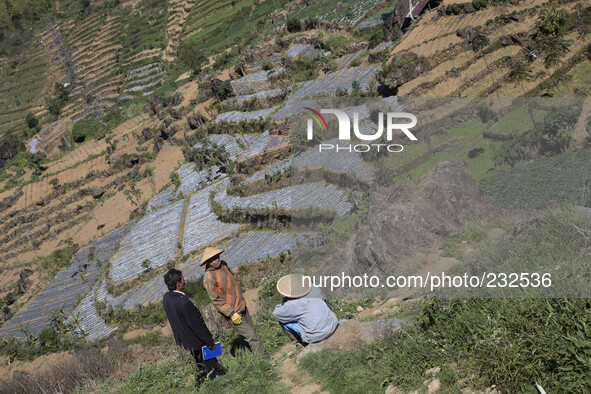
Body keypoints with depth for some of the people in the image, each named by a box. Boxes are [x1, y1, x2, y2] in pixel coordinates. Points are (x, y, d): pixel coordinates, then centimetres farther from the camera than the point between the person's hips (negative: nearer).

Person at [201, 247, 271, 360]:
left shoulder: (223, 264, 2)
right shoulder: (208, 278, -23)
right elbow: (216, 300, -20)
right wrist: (232, 314, -20)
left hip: (241, 306, 8)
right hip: (233, 311, -8)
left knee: (252, 332, 17)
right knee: (251, 337, -5)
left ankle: (265, 357, 29)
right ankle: (265, 359, 5)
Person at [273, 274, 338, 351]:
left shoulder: (292, 305, -18)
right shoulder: (315, 291, -3)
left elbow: (277, 314, -1)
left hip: (316, 336, -6)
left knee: (282, 321, 5)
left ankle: (301, 344, 17)